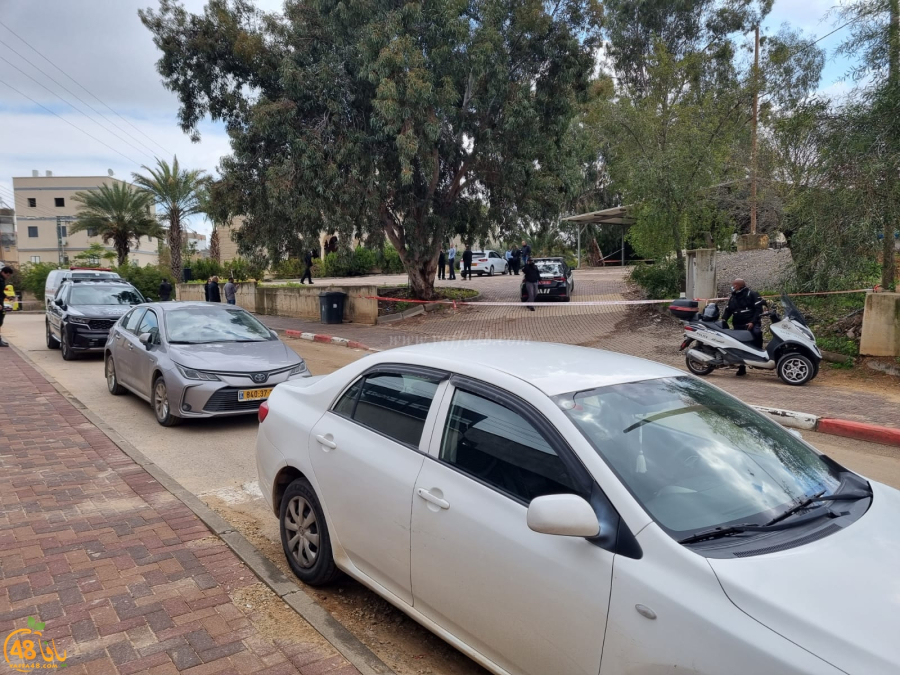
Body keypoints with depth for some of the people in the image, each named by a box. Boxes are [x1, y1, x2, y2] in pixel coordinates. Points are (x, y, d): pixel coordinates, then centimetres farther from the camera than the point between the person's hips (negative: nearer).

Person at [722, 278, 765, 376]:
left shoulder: (752, 294, 1)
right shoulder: (732, 298, 19)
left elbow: (758, 309, -6)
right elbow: (728, 311, 21)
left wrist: (753, 322, -18)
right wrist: (723, 320, 1)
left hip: (751, 324, -5)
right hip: (738, 326, 6)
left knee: (757, 332, -37)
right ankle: (742, 368, 11)